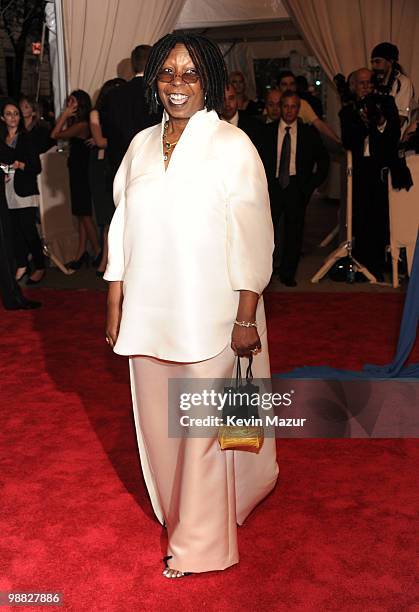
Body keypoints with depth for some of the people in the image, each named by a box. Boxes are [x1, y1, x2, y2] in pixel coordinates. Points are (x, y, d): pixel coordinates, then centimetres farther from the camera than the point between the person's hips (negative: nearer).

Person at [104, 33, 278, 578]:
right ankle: (178, 511, 39)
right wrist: (115, 307, 8)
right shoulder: (142, 146, 8)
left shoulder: (232, 146, -7)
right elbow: (122, 231, 10)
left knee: (205, 427, 5)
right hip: (149, 316, 5)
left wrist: (246, 319, -11)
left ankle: (199, 543, 24)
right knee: (159, 421, 15)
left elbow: (251, 240, -9)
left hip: (210, 318, -5)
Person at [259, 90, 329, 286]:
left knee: (294, 231, 3)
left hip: (297, 187, 0)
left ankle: (288, 274, 13)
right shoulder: (267, 130, 6)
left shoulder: (309, 132, 6)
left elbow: (323, 160, 12)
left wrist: (311, 184, 3)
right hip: (273, 185, 0)